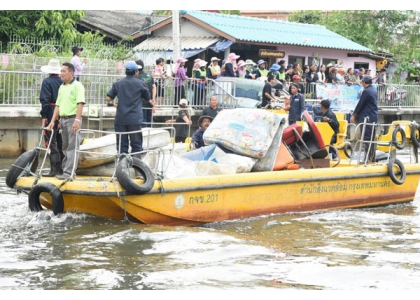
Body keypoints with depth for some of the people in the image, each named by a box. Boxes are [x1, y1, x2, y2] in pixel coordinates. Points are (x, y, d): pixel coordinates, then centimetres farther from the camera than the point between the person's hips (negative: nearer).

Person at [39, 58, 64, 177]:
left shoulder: (47, 82, -8)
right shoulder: (63, 82, 7)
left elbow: (45, 100, -15)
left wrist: (44, 116, -13)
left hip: (51, 115, -5)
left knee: (51, 143, -3)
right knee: (61, 143, 13)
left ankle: (54, 169, -7)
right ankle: (61, 169, 17)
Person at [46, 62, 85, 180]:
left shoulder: (77, 86, -6)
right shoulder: (61, 87, 16)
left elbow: (80, 104, -15)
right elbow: (58, 105, 18)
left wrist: (77, 120, -24)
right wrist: (53, 121, 10)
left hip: (73, 119, -7)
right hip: (63, 119, 8)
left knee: (72, 147, -7)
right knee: (65, 147, 11)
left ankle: (69, 172, -9)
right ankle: (64, 170, 15)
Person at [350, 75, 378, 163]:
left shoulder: (366, 91, -16)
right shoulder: (373, 89, 12)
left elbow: (360, 104, -14)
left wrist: (354, 115, -6)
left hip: (367, 117, -9)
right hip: (374, 117, 9)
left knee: (366, 138, -6)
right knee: (372, 138, 13)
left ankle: (368, 158, -6)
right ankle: (372, 158, 18)